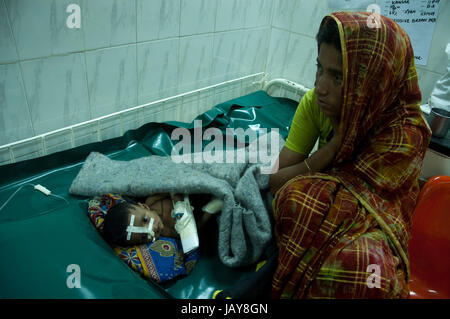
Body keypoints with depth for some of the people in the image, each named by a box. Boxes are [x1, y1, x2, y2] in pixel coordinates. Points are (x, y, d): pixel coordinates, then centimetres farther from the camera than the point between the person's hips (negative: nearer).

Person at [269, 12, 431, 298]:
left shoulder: (405, 135, -25)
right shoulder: (316, 102, -14)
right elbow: (275, 181, -17)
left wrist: (339, 139, -24)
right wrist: (336, 143, -25)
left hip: (373, 223, -4)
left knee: (363, 264, -35)